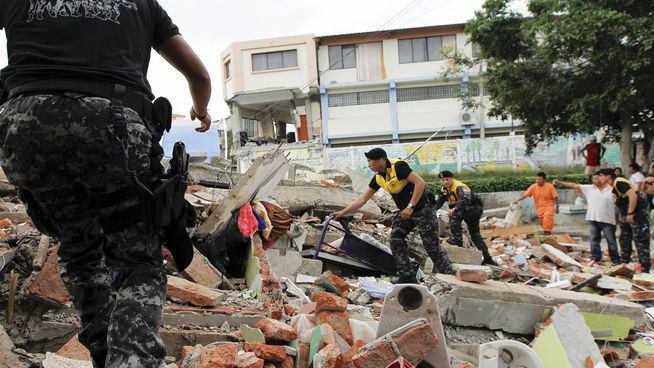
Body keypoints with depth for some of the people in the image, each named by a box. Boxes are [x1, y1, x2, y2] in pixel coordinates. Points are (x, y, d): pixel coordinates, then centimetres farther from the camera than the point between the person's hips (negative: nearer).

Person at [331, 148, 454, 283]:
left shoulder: (398, 166, -20)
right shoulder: (378, 178, 4)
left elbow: (420, 182, -26)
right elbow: (363, 199, 9)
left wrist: (410, 207, -26)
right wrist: (342, 212, 6)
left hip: (422, 209, -8)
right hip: (405, 212, 8)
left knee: (432, 246, -3)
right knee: (396, 240, -1)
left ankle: (450, 276, 13)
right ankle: (407, 276, 5)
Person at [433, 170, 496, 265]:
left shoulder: (459, 186, -25)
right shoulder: (444, 189, 3)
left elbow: (467, 199, -41)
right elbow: (438, 203, 5)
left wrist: (454, 209, -49)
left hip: (476, 207, -10)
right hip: (467, 211, 10)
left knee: (454, 214, -30)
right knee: (475, 234, 16)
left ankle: (457, 239, -22)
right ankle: (487, 258, 23)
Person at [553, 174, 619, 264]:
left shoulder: (611, 190, 0)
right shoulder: (589, 188, 6)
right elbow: (575, 185, 1)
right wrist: (559, 182, -5)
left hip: (607, 220, -3)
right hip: (593, 219, 3)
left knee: (611, 241, 4)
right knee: (594, 240, 7)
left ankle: (616, 260, 11)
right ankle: (595, 259, 14)